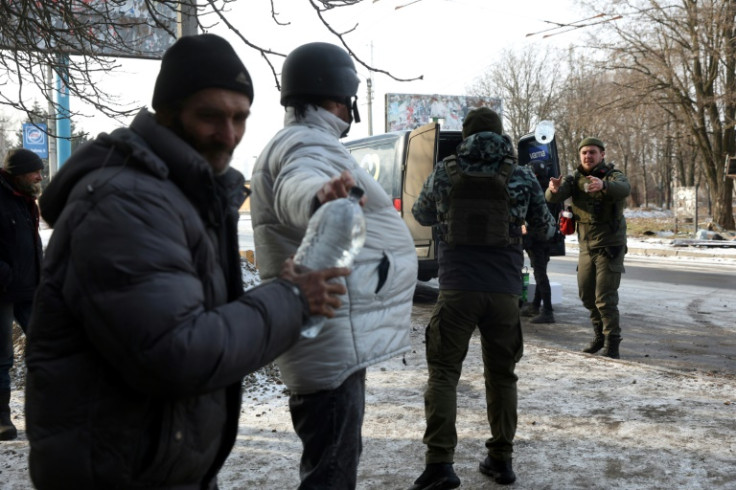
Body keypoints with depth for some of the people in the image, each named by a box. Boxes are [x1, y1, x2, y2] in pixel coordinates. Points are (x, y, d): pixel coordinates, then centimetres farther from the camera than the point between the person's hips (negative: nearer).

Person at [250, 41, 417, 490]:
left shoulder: (306, 143, 19)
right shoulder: (308, 145, -16)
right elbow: (296, 186, -41)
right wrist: (319, 195, -63)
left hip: (336, 341, 11)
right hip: (335, 343, -11)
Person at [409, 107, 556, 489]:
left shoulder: (445, 173, 3)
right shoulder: (522, 177, 4)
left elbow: (421, 215, 20)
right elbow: (545, 230, 15)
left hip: (456, 289, -1)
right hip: (504, 290, 2)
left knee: (442, 373, 4)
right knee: (501, 375, 15)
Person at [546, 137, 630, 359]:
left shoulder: (613, 175, -11)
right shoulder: (575, 179, 1)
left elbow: (624, 189, -36)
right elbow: (553, 197, -18)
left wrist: (603, 185, -58)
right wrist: (553, 189, -43)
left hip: (610, 247, -5)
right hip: (586, 247, 5)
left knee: (605, 298, -9)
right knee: (587, 295, 14)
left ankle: (612, 345, 3)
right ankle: (600, 335, 34)